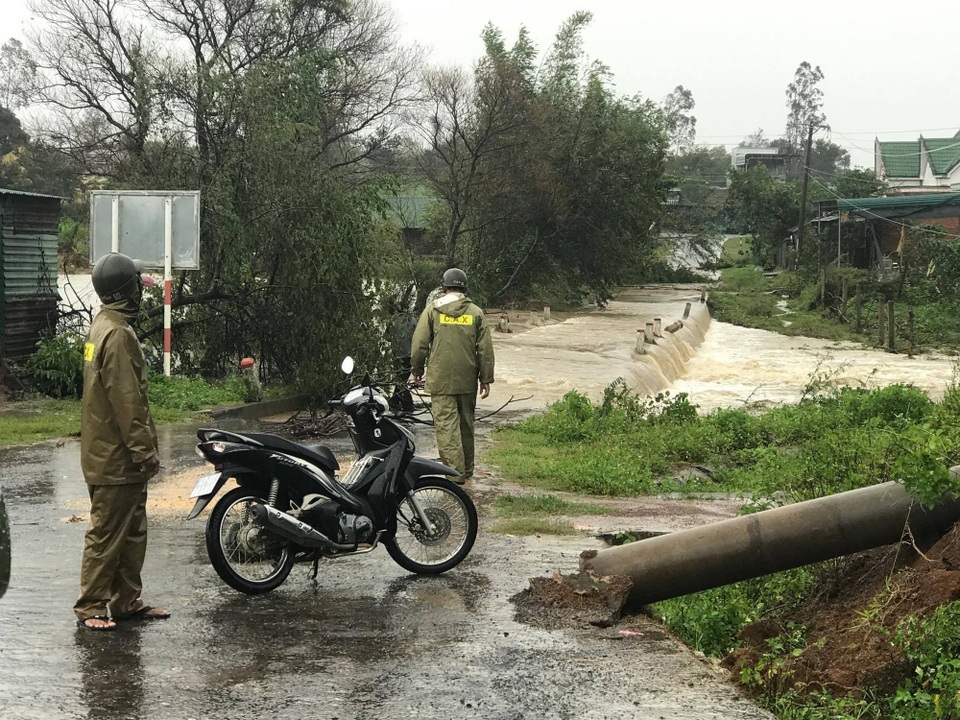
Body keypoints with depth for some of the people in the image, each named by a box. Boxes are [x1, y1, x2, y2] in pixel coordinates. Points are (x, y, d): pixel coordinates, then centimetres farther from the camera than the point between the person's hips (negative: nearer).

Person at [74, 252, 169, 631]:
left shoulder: (104, 325, 14)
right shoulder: (117, 334, -20)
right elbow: (126, 399, -23)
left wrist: (142, 447, 22)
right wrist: (144, 449, -19)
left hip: (119, 456, 10)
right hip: (116, 456, -10)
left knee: (132, 531, 15)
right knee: (106, 533, -3)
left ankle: (127, 602, 23)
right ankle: (90, 607, 4)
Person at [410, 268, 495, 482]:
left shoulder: (433, 309, -1)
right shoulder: (476, 312, 5)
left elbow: (419, 344, -1)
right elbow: (485, 349, 3)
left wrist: (417, 370, 13)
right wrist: (486, 379, 9)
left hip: (440, 379, -3)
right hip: (468, 380, 3)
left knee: (446, 425, -5)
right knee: (466, 424, 15)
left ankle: (454, 471, -12)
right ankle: (466, 469, 25)